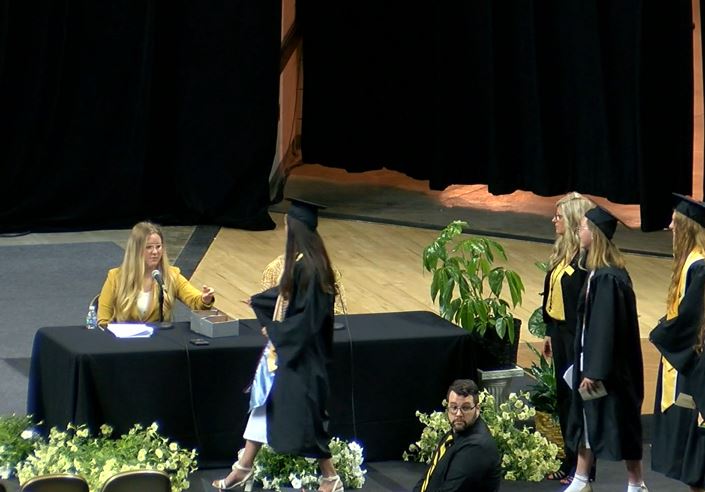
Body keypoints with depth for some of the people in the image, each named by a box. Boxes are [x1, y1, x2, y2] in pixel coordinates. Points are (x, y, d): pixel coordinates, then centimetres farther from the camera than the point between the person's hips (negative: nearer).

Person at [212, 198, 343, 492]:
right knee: (265, 401, 16)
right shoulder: (299, 261, 4)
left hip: (300, 355, -10)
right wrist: (257, 301, 32)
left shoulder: (308, 266, -24)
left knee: (304, 415, 0)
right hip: (285, 348, 10)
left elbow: (309, 315, -25)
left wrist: (276, 331, -15)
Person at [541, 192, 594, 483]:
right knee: (563, 400, 17)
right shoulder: (564, 251, 6)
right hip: (560, 333, 9)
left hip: (578, 338, -9)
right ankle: (570, 461, 29)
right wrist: (550, 332, 16)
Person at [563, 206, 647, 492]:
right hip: (592, 359, 10)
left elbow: (607, 326, -25)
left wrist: (595, 371, -23)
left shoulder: (607, 278, -24)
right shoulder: (597, 272, 6)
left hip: (610, 366, -10)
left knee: (618, 423, 2)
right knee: (586, 419, 16)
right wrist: (586, 366, 19)